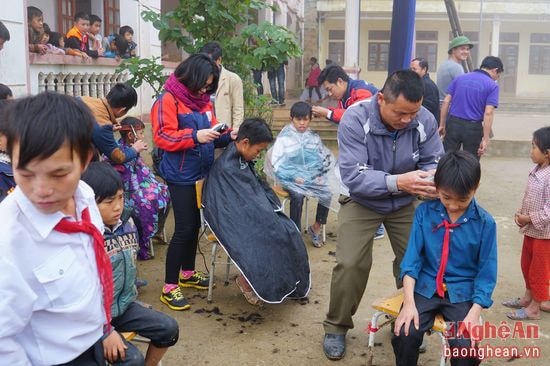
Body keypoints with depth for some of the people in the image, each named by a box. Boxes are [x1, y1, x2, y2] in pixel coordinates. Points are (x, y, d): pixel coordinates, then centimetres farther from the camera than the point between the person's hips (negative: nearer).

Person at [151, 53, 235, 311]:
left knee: (195, 224, 17)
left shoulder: (204, 101, 12)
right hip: (181, 176, -8)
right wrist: (195, 136, -29)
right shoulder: (168, 100, -12)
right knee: (184, 229, -6)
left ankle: (187, 273, 34)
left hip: (202, 173, 8)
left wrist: (227, 136, -2)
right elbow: (162, 137, -20)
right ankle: (169, 287, 4)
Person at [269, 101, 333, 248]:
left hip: (313, 177, 4)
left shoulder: (314, 137, 15)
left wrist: (321, 174, -2)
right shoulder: (284, 137, 4)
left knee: (327, 192, -22)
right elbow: (276, 162, -4)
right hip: (292, 178, -3)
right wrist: (294, 177, -13)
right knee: (297, 196, -33)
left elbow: (327, 157, 16)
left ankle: (316, 227, -1)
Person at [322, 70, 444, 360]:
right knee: (350, 264, -11)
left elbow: (434, 161, -10)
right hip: (361, 201, -3)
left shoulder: (425, 121, -19)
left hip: (405, 203, 4)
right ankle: (336, 327, 13)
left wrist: (431, 178, -35)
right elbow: (353, 177, -35)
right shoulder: (355, 119, -30)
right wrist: (398, 181, -48)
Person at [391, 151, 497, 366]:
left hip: (462, 293, -1)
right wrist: (409, 302, -16)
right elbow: (411, 258, -6)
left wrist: (474, 313, -17)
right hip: (425, 287, 1)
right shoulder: (424, 212, -5)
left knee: (465, 345, -23)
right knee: (405, 334, -22)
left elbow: (487, 273, -4)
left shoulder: (485, 223, -8)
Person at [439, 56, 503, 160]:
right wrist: (485, 139, -13)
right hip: (473, 128, -3)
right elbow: (488, 113, -13)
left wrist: (442, 125, 11)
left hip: (453, 124, 3)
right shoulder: (492, 86, -5)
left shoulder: (460, 78, 8)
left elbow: (446, 102, 5)